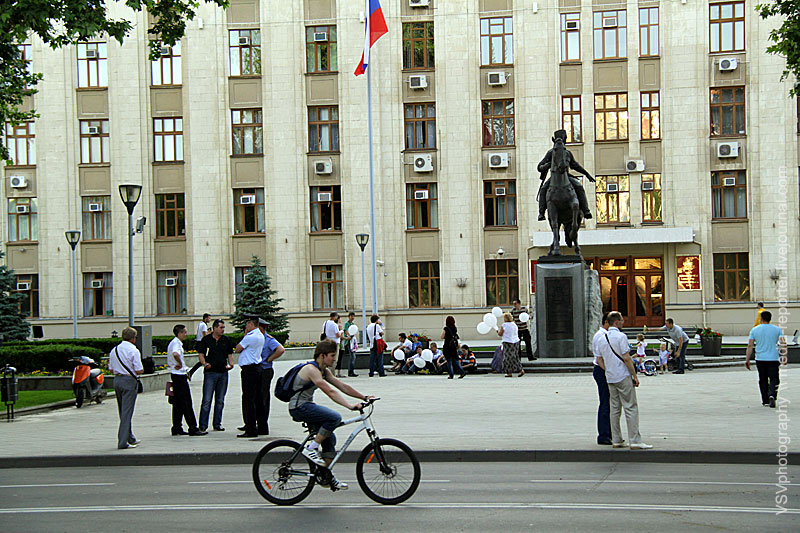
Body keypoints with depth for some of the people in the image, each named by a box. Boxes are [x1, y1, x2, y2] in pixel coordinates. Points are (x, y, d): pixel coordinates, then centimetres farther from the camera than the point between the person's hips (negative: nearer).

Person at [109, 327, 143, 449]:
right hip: (129, 381, -7)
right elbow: (139, 370, -14)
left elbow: (111, 369, 12)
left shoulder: (114, 350, 9)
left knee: (122, 411, 16)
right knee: (127, 413, -5)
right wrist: (141, 370, 7)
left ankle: (130, 438, 26)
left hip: (117, 380, 7)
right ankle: (123, 442, -8)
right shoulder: (133, 351, -11)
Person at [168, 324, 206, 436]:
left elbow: (169, 361, 27)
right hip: (180, 375, -10)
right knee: (186, 403, -7)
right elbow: (175, 354, -38)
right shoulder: (177, 343, -15)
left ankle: (177, 428, 15)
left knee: (178, 403, 12)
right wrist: (180, 364, -23)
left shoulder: (173, 342, 17)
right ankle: (193, 428, -6)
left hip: (175, 374, 10)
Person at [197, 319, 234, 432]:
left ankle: (217, 424, 16)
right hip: (210, 372, -4)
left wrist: (231, 364, -4)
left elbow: (230, 354, 15)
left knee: (220, 400, 9)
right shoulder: (206, 339, 1)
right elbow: (200, 354, -1)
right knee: (207, 400, -8)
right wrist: (204, 363, -20)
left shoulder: (226, 340, 12)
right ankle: (203, 425, -4)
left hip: (223, 373, 4)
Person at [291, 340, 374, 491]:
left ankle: (327, 477, 16)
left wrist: (364, 397, 4)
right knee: (335, 417, -25)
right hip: (299, 407, -10)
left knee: (329, 438, 8)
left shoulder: (324, 371, 11)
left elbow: (342, 386, 11)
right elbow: (330, 392, -28)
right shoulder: (311, 369, -20)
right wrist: (350, 406, -34)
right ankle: (311, 448, -14)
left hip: (307, 406, 10)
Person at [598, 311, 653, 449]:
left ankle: (616, 440, 11)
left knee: (615, 408, 10)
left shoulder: (601, 339, 11)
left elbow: (601, 360, 15)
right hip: (623, 376, -7)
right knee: (631, 408, -5)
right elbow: (626, 358, -15)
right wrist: (635, 376, -10)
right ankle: (635, 441, -9)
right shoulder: (621, 336, -11)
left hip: (610, 378, 7)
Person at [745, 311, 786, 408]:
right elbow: (783, 343, -5)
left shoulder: (754, 330, 1)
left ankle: (765, 401, 15)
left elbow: (750, 346, -2)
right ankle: (772, 396, -23)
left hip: (760, 359, 1)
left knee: (763, 380, 12)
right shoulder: (777, 329, 3)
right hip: (773, 359, -1)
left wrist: (747, 360, 2)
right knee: (774, 379, 2)